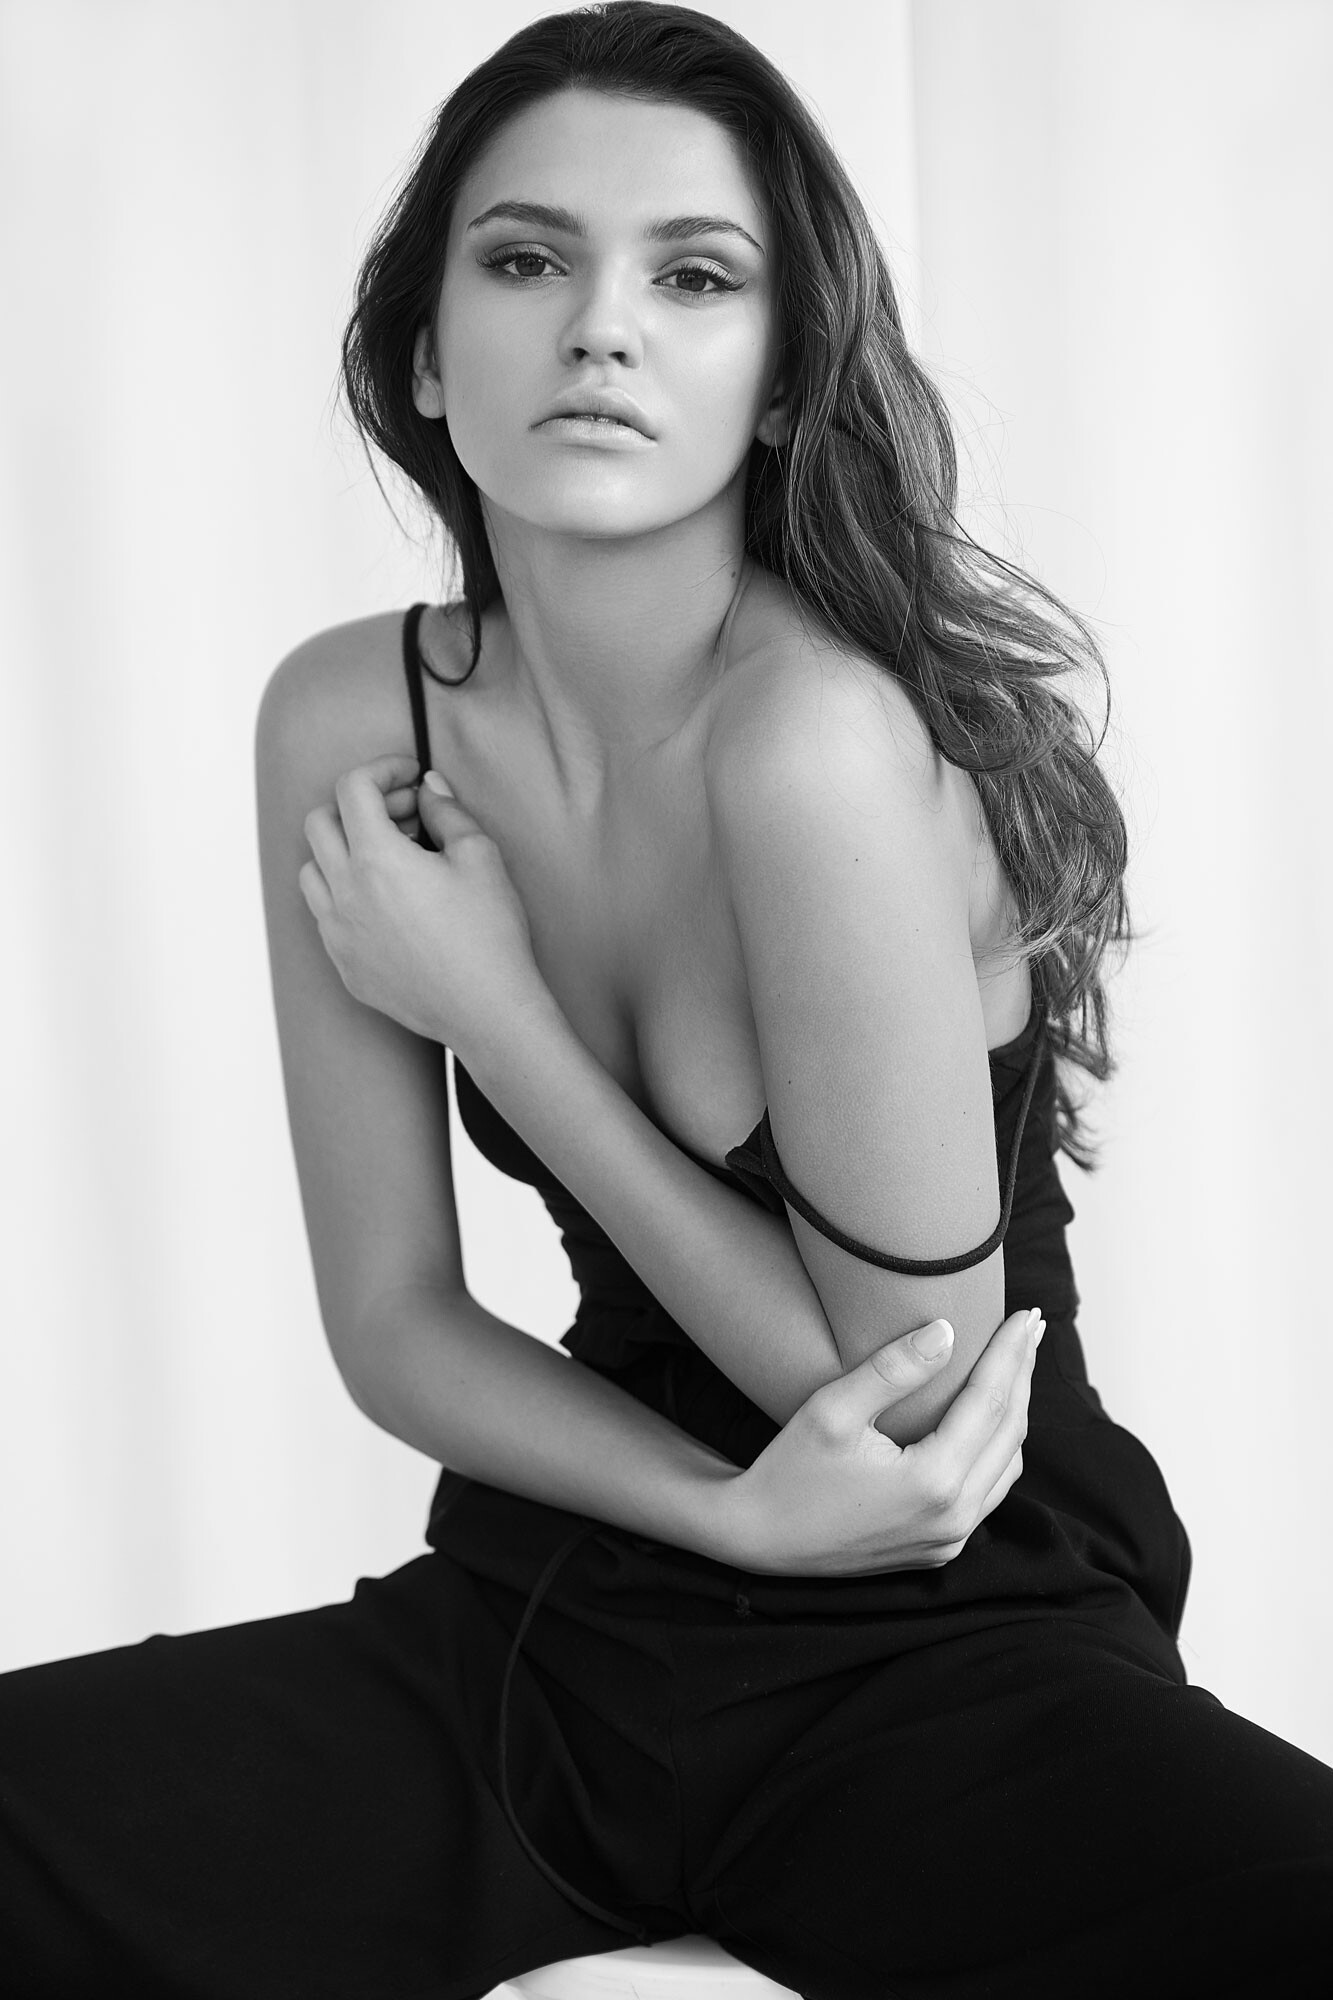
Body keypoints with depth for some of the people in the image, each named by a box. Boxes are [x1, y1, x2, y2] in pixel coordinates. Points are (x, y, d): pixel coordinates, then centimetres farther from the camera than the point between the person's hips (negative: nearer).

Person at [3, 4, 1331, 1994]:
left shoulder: (823, 731, -21)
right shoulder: (347, 723, -4)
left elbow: (908, 1368, -13)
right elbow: (395, 1323, 1)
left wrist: (497, 1009, -13)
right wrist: (735, 1509, -15)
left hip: (957, 1656, -4)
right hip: (547, 1623, 4)